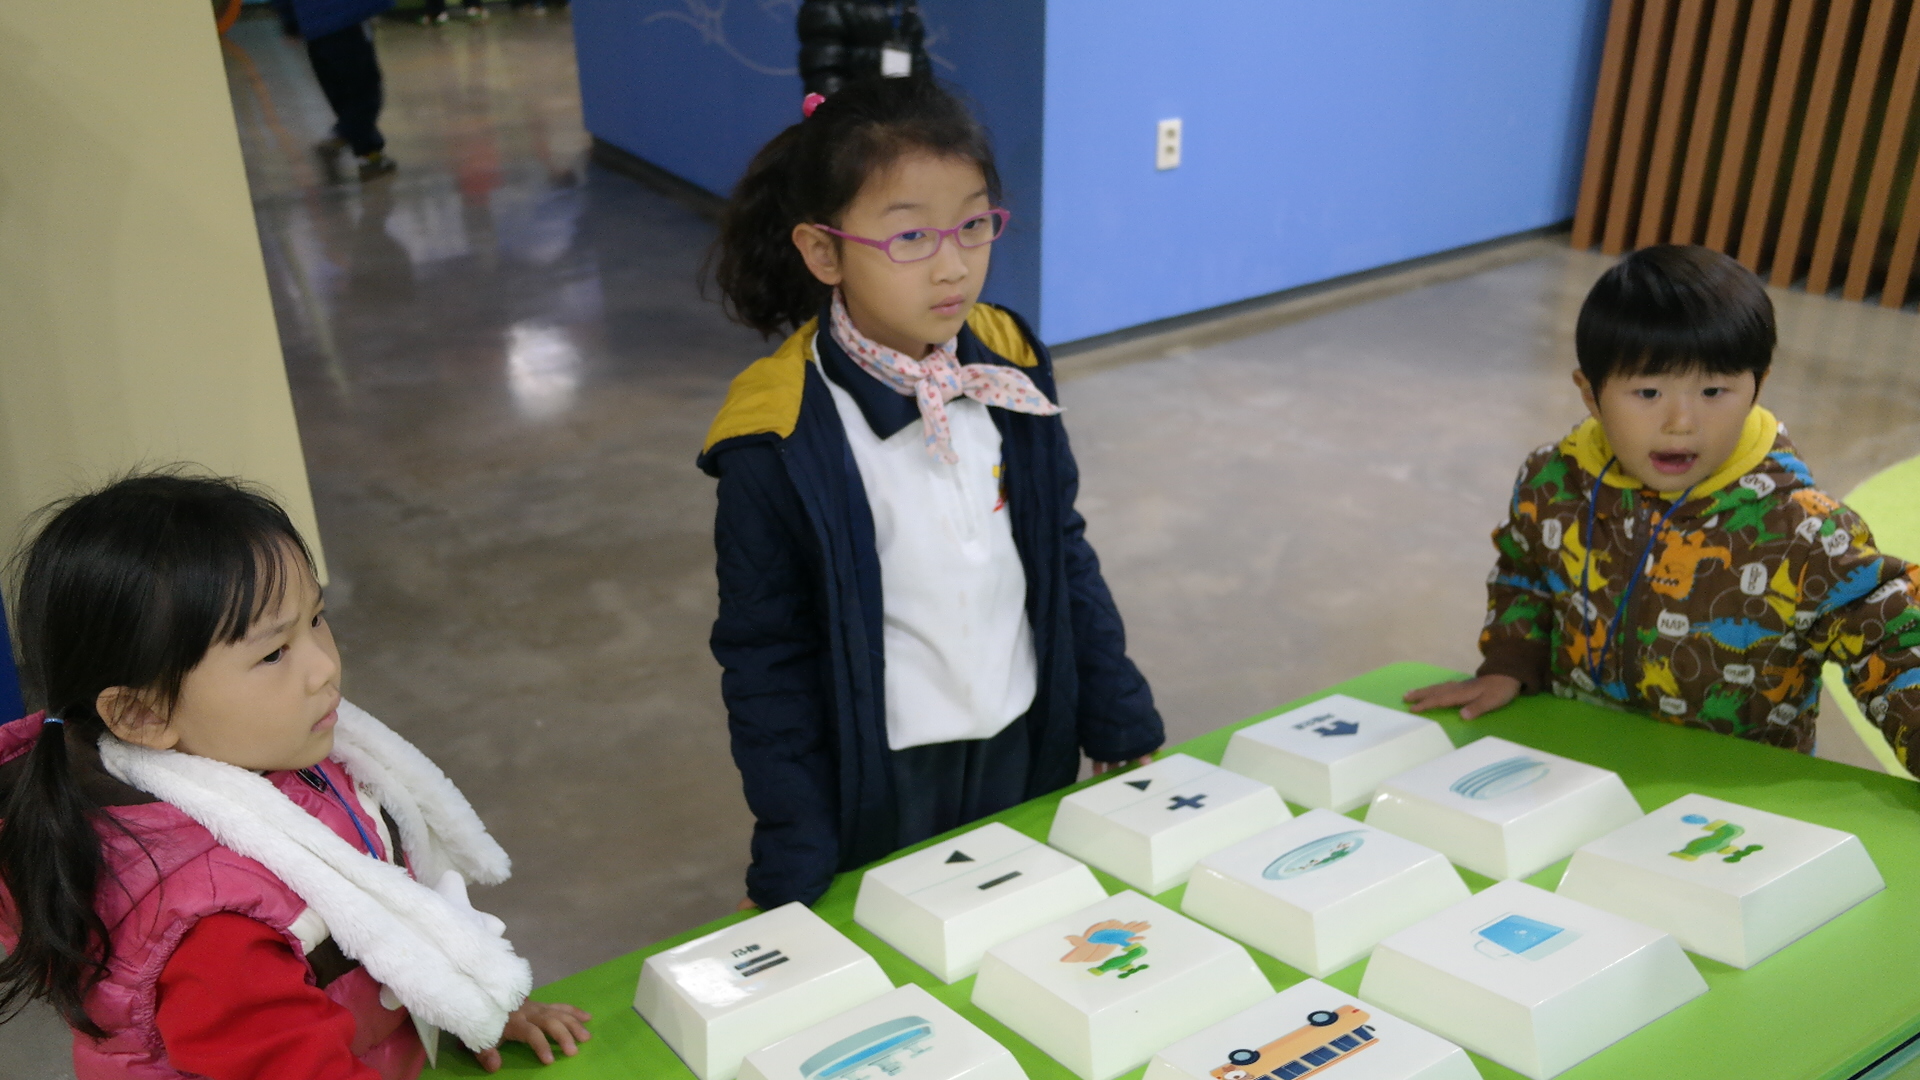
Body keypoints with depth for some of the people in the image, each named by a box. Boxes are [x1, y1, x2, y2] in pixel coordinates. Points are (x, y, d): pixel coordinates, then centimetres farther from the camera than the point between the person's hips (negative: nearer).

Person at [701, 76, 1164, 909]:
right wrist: (794, 861, -9)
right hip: (879, 779, -4)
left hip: (1025, 747, 4)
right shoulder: (779, 438, -20)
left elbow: (1066, 557, 5)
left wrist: (1122, 722, 8)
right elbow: (765, 656, -12)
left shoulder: (1009, 369, -7)